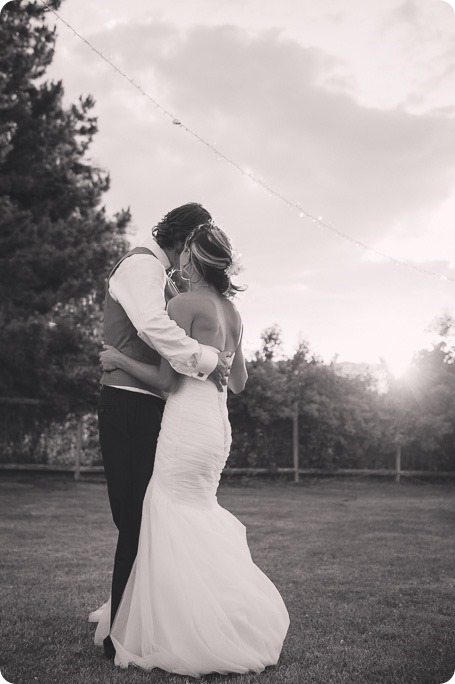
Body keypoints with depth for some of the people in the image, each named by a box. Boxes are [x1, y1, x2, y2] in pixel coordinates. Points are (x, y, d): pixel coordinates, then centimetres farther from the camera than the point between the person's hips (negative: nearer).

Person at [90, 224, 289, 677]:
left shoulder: (184, 304, -11)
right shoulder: (231, 312, 12)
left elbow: (167, 380, -14)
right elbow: (239, 382, 19)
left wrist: (118, 360, -3)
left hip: (188, 422, -8)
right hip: (217, 423, 8)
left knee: (174, 525, 0)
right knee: (198, 519, 18)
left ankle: (191, 639, 3)